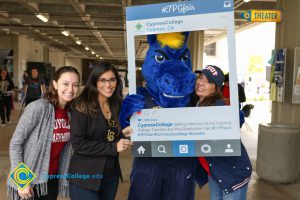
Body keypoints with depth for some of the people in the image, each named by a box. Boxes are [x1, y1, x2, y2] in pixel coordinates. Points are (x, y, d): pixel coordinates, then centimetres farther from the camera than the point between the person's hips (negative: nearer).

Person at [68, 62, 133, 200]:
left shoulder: (117, 106, 4)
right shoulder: (82, 106, -13)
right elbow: (78, 144, -17)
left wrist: (125, 135, -3)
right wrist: (113, 147, -20)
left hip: (111, 175, 6)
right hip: (85, 177, -6)